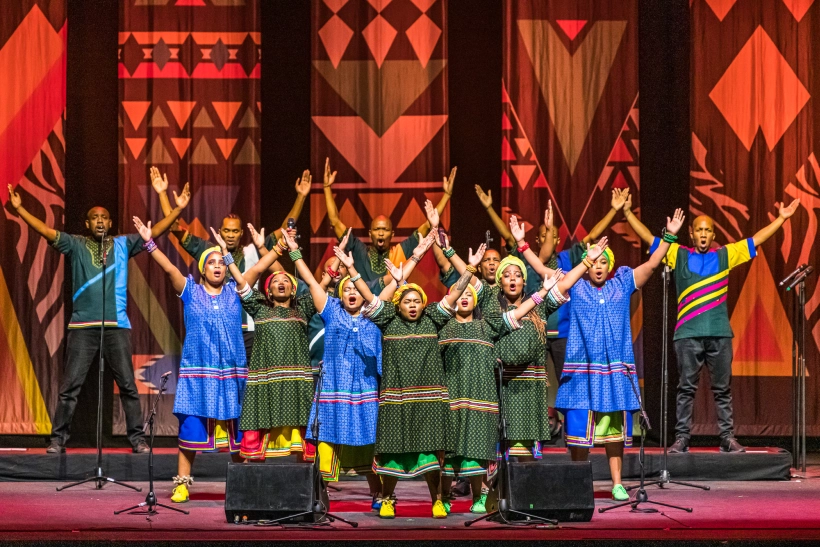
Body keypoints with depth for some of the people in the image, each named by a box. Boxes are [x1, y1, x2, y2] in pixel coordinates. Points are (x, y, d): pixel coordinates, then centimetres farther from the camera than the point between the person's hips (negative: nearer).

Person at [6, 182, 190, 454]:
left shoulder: (122, 245, 10)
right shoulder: (76, 245, 8)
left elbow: (155, 232, 5)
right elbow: (46, 231, 0)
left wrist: (178, 209, -5)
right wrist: (19, 208, -10)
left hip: (117, 326, 1)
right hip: (82, 327, -1)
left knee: (128, 384, 2)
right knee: (70, 385, -1)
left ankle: (137, 438, 7)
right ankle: (58, 439, 5)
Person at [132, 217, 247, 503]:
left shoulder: (234, 291, 10)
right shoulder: (190, 291, 5)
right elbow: (169, 268, -6)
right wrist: (149, 242, -15)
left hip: (231, 373, 1)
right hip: (197, 373, -1)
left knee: (236, 430, 2)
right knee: (190, 427, -4)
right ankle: (182, 483, 2)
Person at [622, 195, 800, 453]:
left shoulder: (725, 256, 12)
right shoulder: (679, 255, 9)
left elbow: (756, 240, 15)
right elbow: (648, 238, 8)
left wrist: (781, 218, 14)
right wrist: (628, 212, 3)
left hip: (719, 333, 1)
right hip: (688, 334, -1)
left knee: (722, 389, 5)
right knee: (686, 388, 0)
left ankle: (728, 438, 8)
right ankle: (682, 438, 2)